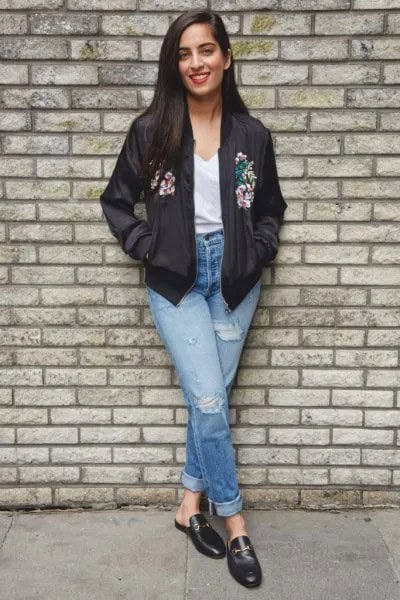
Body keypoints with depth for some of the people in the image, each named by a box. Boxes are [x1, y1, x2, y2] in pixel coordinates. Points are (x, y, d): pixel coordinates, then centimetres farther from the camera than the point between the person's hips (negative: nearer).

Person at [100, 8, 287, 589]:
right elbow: (116, 201, 5)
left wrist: (254, 255, -2)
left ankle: (191, 503, 27)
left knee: (210, 398, 9)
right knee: (209, 401, -5)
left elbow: (270, 209, 13)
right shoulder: (150, 130, -3)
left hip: (234, 277, 2)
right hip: (176, 279, -2)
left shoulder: (252, 134, 2)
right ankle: (234, 523, 12)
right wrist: (149, 249, -6)